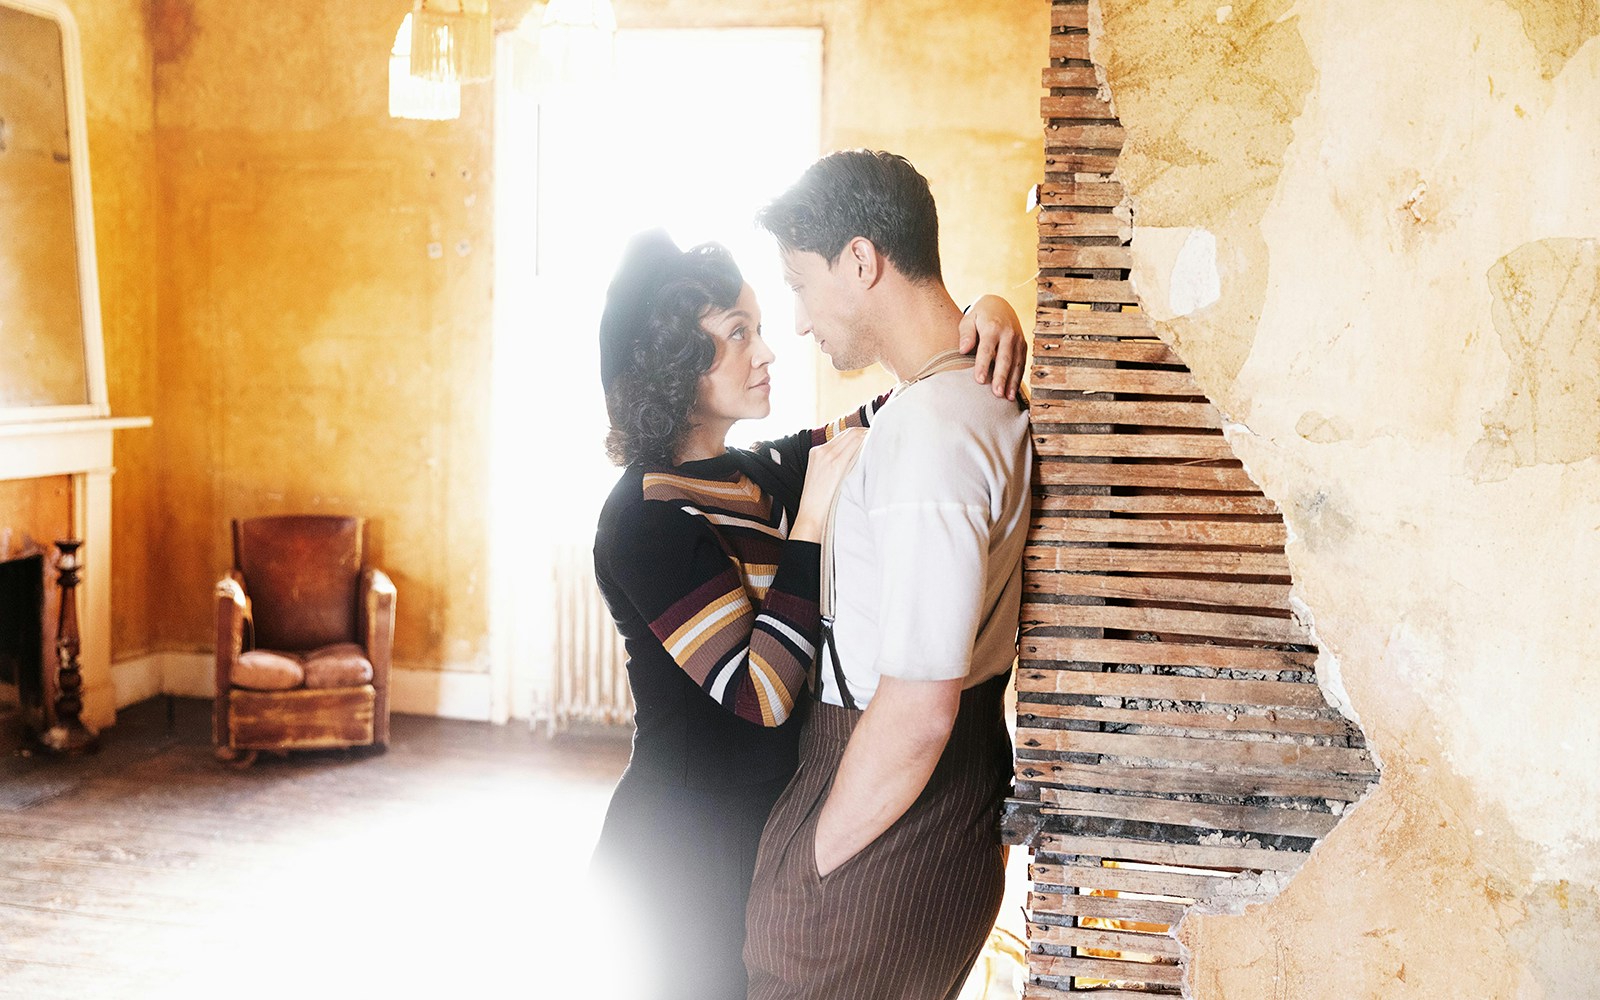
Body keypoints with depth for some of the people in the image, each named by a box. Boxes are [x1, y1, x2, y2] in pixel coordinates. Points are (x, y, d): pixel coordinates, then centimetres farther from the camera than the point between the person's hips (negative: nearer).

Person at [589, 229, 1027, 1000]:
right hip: (690, 853, -8)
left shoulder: (761, 473, 3)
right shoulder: (645, 517, -19)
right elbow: (761, 695, -26)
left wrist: (983, 313, -9)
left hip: (760, 830, 8)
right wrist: (812, 519, -24)